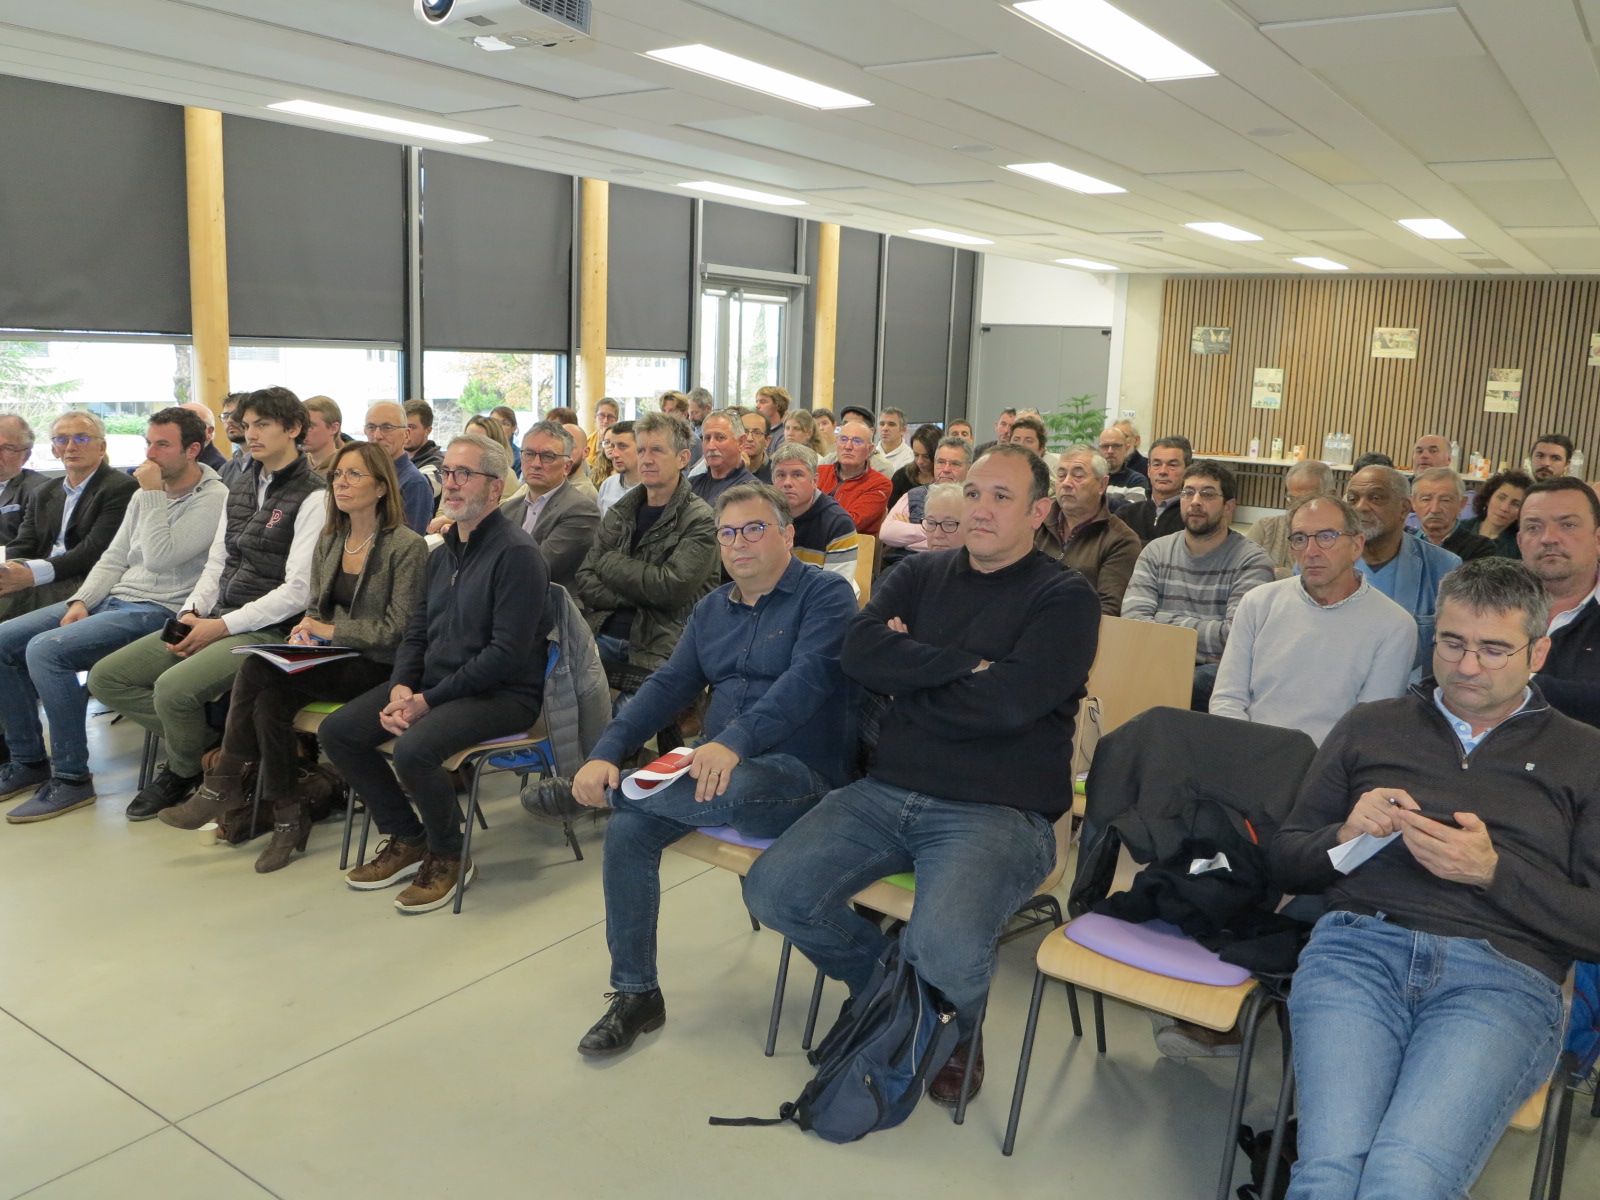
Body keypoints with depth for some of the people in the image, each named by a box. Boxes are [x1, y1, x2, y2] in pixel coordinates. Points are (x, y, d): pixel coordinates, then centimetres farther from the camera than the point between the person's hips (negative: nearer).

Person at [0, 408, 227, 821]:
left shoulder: (213, 500, -12)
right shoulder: (147, 494, 15)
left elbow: (160, 558, -21)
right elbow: (114, 558, 16)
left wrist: (153, 495, -16)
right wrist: (81, 601, 1)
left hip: (158, 610, -9)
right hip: (112, 598, 9)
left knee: (46, 650, -25)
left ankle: (72, 778, -13)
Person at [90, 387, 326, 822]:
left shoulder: (312, 496, -11)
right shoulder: (240, 487, 16)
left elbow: (297, 591, -16)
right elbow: (217, 562, 19)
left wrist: (224, 626, -16)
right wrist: (192, 613, 0)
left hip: (268, 630, -9)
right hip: (217, 620, 9)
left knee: (172, 688, -28)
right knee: (106, 678, 0)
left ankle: (185, 772, 5)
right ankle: (211, 746, 4)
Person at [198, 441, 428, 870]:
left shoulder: (407, 546, -9)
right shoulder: (329, 540, 13)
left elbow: (397, 629, -12)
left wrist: (331, 631, -13)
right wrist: (304, 630, -3)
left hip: (377, 669, -6)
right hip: (330, 659, 6)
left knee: (259, 668, -25)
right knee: (270, 700, -26)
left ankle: (226, 780, -8)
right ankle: (287, 817, -15)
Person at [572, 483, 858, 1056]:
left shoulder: (826, 595, -6)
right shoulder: (711, 610, 17)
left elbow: (808, 677, -22)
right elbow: (669, 685, 10)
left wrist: (735, 741, -37)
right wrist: (606, 753, -6)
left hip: (800, 771, -6)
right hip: (719, 766, 7)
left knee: (734, 789, -38)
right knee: (627, 830, -15)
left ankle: (603, 795, -8)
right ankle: (635, 994, 0)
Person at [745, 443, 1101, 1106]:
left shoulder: (1065, 597, -1)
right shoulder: (920, 574, 14)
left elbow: (1008, 702, -17)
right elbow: (859, 651, -5)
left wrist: (908, 667, -4)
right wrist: (963, 663, -12)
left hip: (996, 810, -5)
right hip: (887, 793, 5)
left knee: (944, 953, -30)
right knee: (772, 891, -10)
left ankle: (956, 1031, 10)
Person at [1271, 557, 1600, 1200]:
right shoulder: (1368, 726, 20)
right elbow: (1286, 863, 21)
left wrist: (1494, 871, -8)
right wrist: (1344, 838, -1)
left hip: (1503, 975, -1)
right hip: (1358, 945, 1)